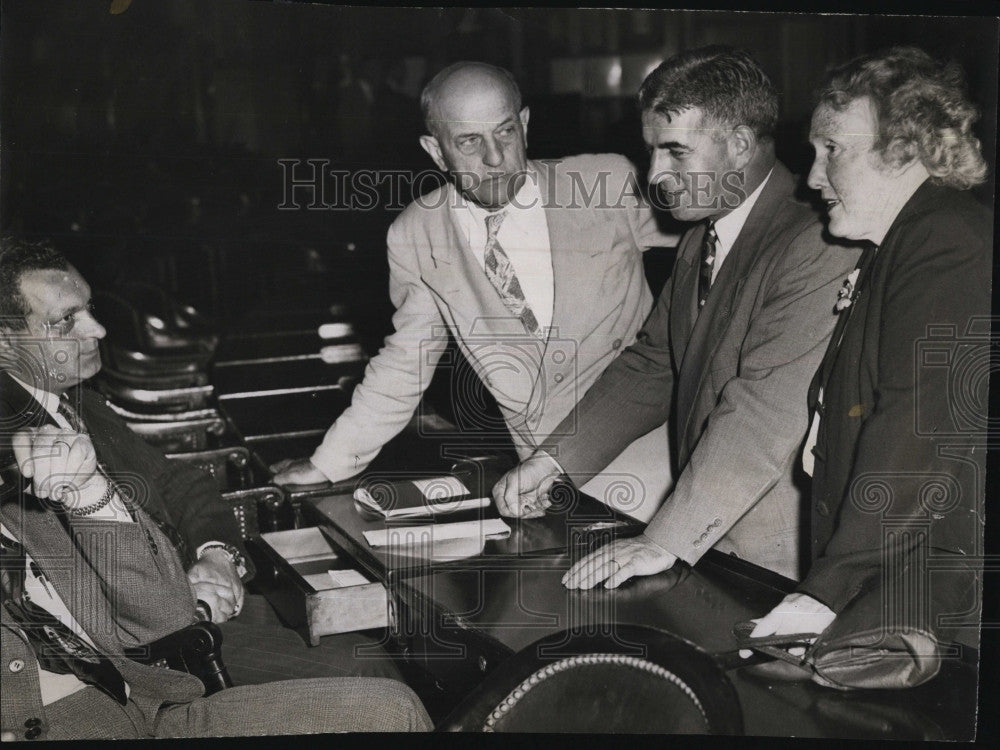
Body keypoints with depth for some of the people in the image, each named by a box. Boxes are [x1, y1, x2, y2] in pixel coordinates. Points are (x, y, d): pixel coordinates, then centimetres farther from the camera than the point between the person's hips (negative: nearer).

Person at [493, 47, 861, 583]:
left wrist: (667, 541, -24)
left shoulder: (815, 247, -18)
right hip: (702, 537, 8)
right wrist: (554, 459, 4)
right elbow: (651, 366, 15)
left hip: (777, 561, -7)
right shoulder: (701, 240, 12)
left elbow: (766, 409, -24)